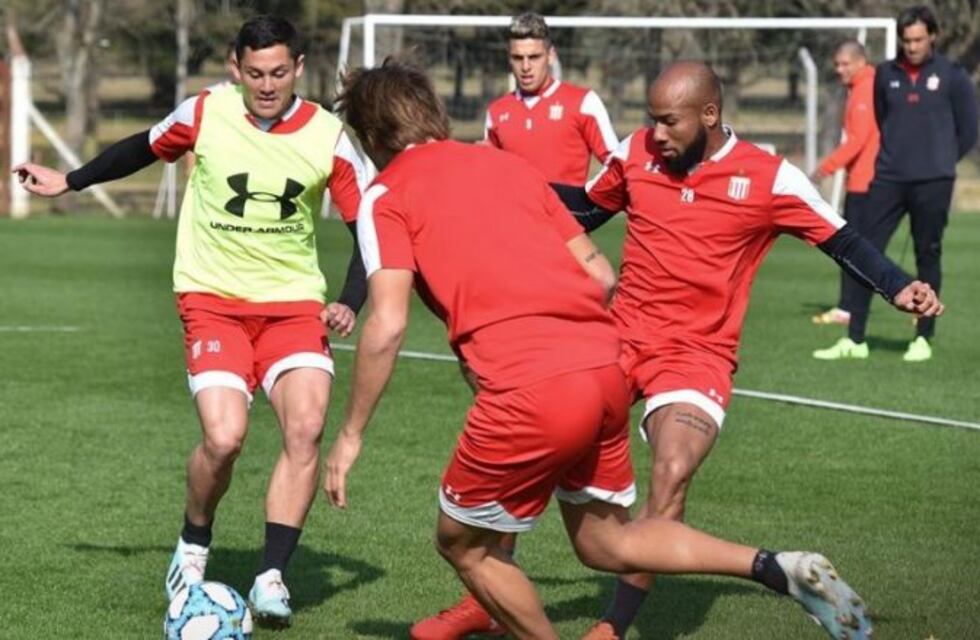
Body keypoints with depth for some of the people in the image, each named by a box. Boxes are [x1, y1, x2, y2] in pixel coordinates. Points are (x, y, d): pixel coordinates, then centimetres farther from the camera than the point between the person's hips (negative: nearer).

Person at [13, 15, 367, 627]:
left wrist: (350, 303, -14)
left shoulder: (328, 137, -7)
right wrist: (68, 181, 23)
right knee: (224, 438, -19)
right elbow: (144, 149, 14)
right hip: (213, 298, -1)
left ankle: (272, 576, -12)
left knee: (306, 427, -21)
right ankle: (193, 546, 12)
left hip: (295, 301, 1)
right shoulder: (205, 114, -7)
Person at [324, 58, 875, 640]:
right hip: (607, 367, 6)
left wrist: (352, 434, 3)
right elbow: (602, 275, 19)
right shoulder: (509, 162, 22)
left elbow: (387, 325, -6)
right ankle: (779, 568, 7)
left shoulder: (386, 197, 5)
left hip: (528, 391, -6)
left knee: (464, 544, 17)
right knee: (605, 543, 23)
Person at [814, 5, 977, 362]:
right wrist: (896, 155, 13)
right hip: (888, 180, 3)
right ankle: (855, 339, 0)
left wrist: (937, 160, 8)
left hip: (933, 183, -3)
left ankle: (924, 339, 11)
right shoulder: (886, 75, 8)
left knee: (927, 257, 2)